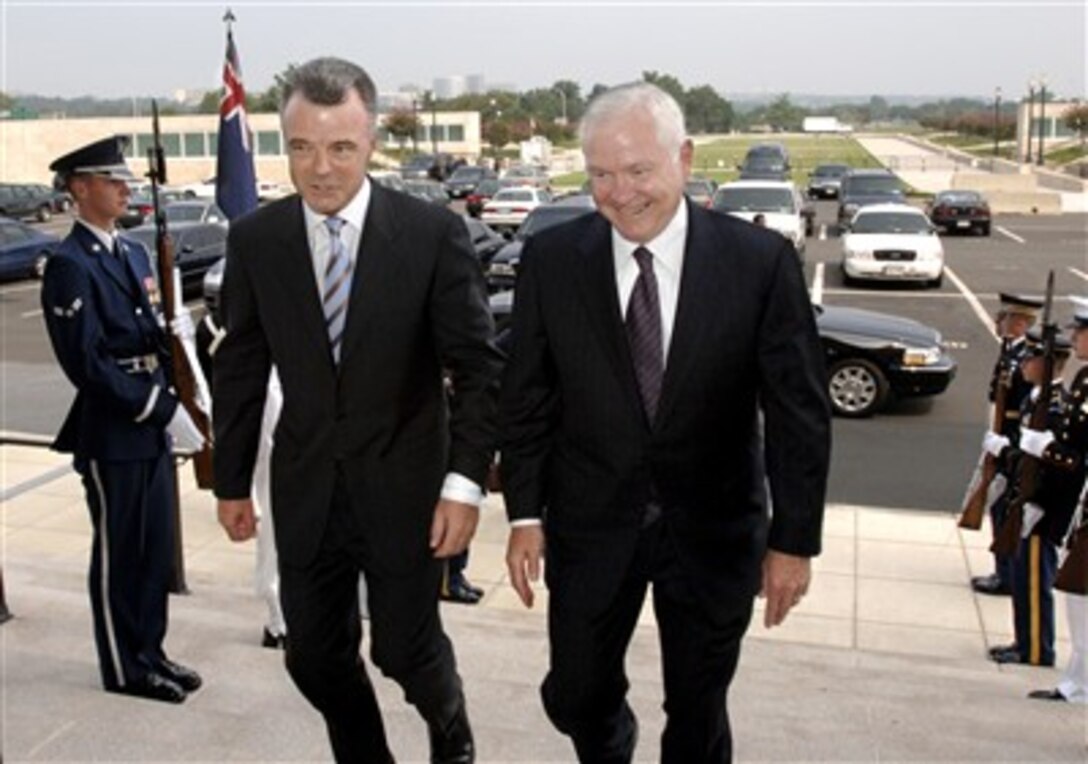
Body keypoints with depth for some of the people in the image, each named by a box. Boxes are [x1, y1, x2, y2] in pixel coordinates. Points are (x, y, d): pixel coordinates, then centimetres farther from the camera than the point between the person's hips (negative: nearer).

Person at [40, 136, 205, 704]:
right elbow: (87, 363, -20)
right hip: (111, 433, -8)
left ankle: (149, 652, 31)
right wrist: (161, 407, -22)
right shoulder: (70, 265, -14)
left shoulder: (133, 253, 13)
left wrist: (173, 329, -4)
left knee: (156, 547, 15)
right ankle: (125, 669, 21)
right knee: (118, 553, 6)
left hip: (152, 426, 8)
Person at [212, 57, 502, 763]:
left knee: (406, 650, 10)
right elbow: (241, 369, 6)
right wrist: (232, 481, 9)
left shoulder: (434, 234, -13)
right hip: (306, 491, 3)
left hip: (404, 488, -3)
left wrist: (466, 480, -15)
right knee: (316, 659, 13)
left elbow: (479, 366, -9)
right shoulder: (254, 240, -3)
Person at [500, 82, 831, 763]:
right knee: (575, 697, 13)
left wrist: (794, 539, -7)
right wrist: (525, 514, -1)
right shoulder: (551, 259, -7)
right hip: (591, 522, 2)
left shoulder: (761, 260, -12)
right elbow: (526, 398, 0)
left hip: (713, 528, -1)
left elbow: (800, 411, -8)